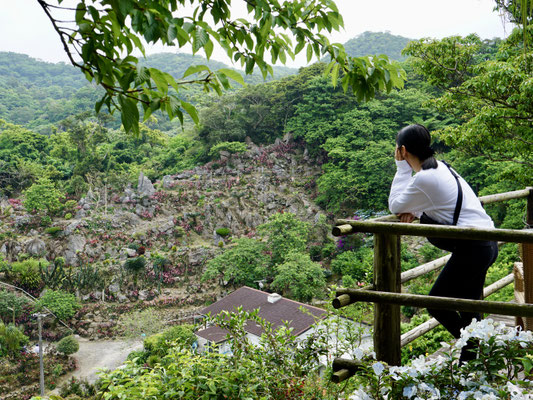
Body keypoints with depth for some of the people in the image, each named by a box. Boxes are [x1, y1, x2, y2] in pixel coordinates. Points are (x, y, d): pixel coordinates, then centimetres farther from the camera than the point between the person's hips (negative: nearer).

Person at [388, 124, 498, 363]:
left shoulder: (425, 178, -17)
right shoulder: (440, 167, 11)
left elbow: (395, 205, -6)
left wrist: (402, 167, -3)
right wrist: (414, 211, 3)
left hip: (472, 249, -10)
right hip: (487, 243, 10)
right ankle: (471, 362, 27)